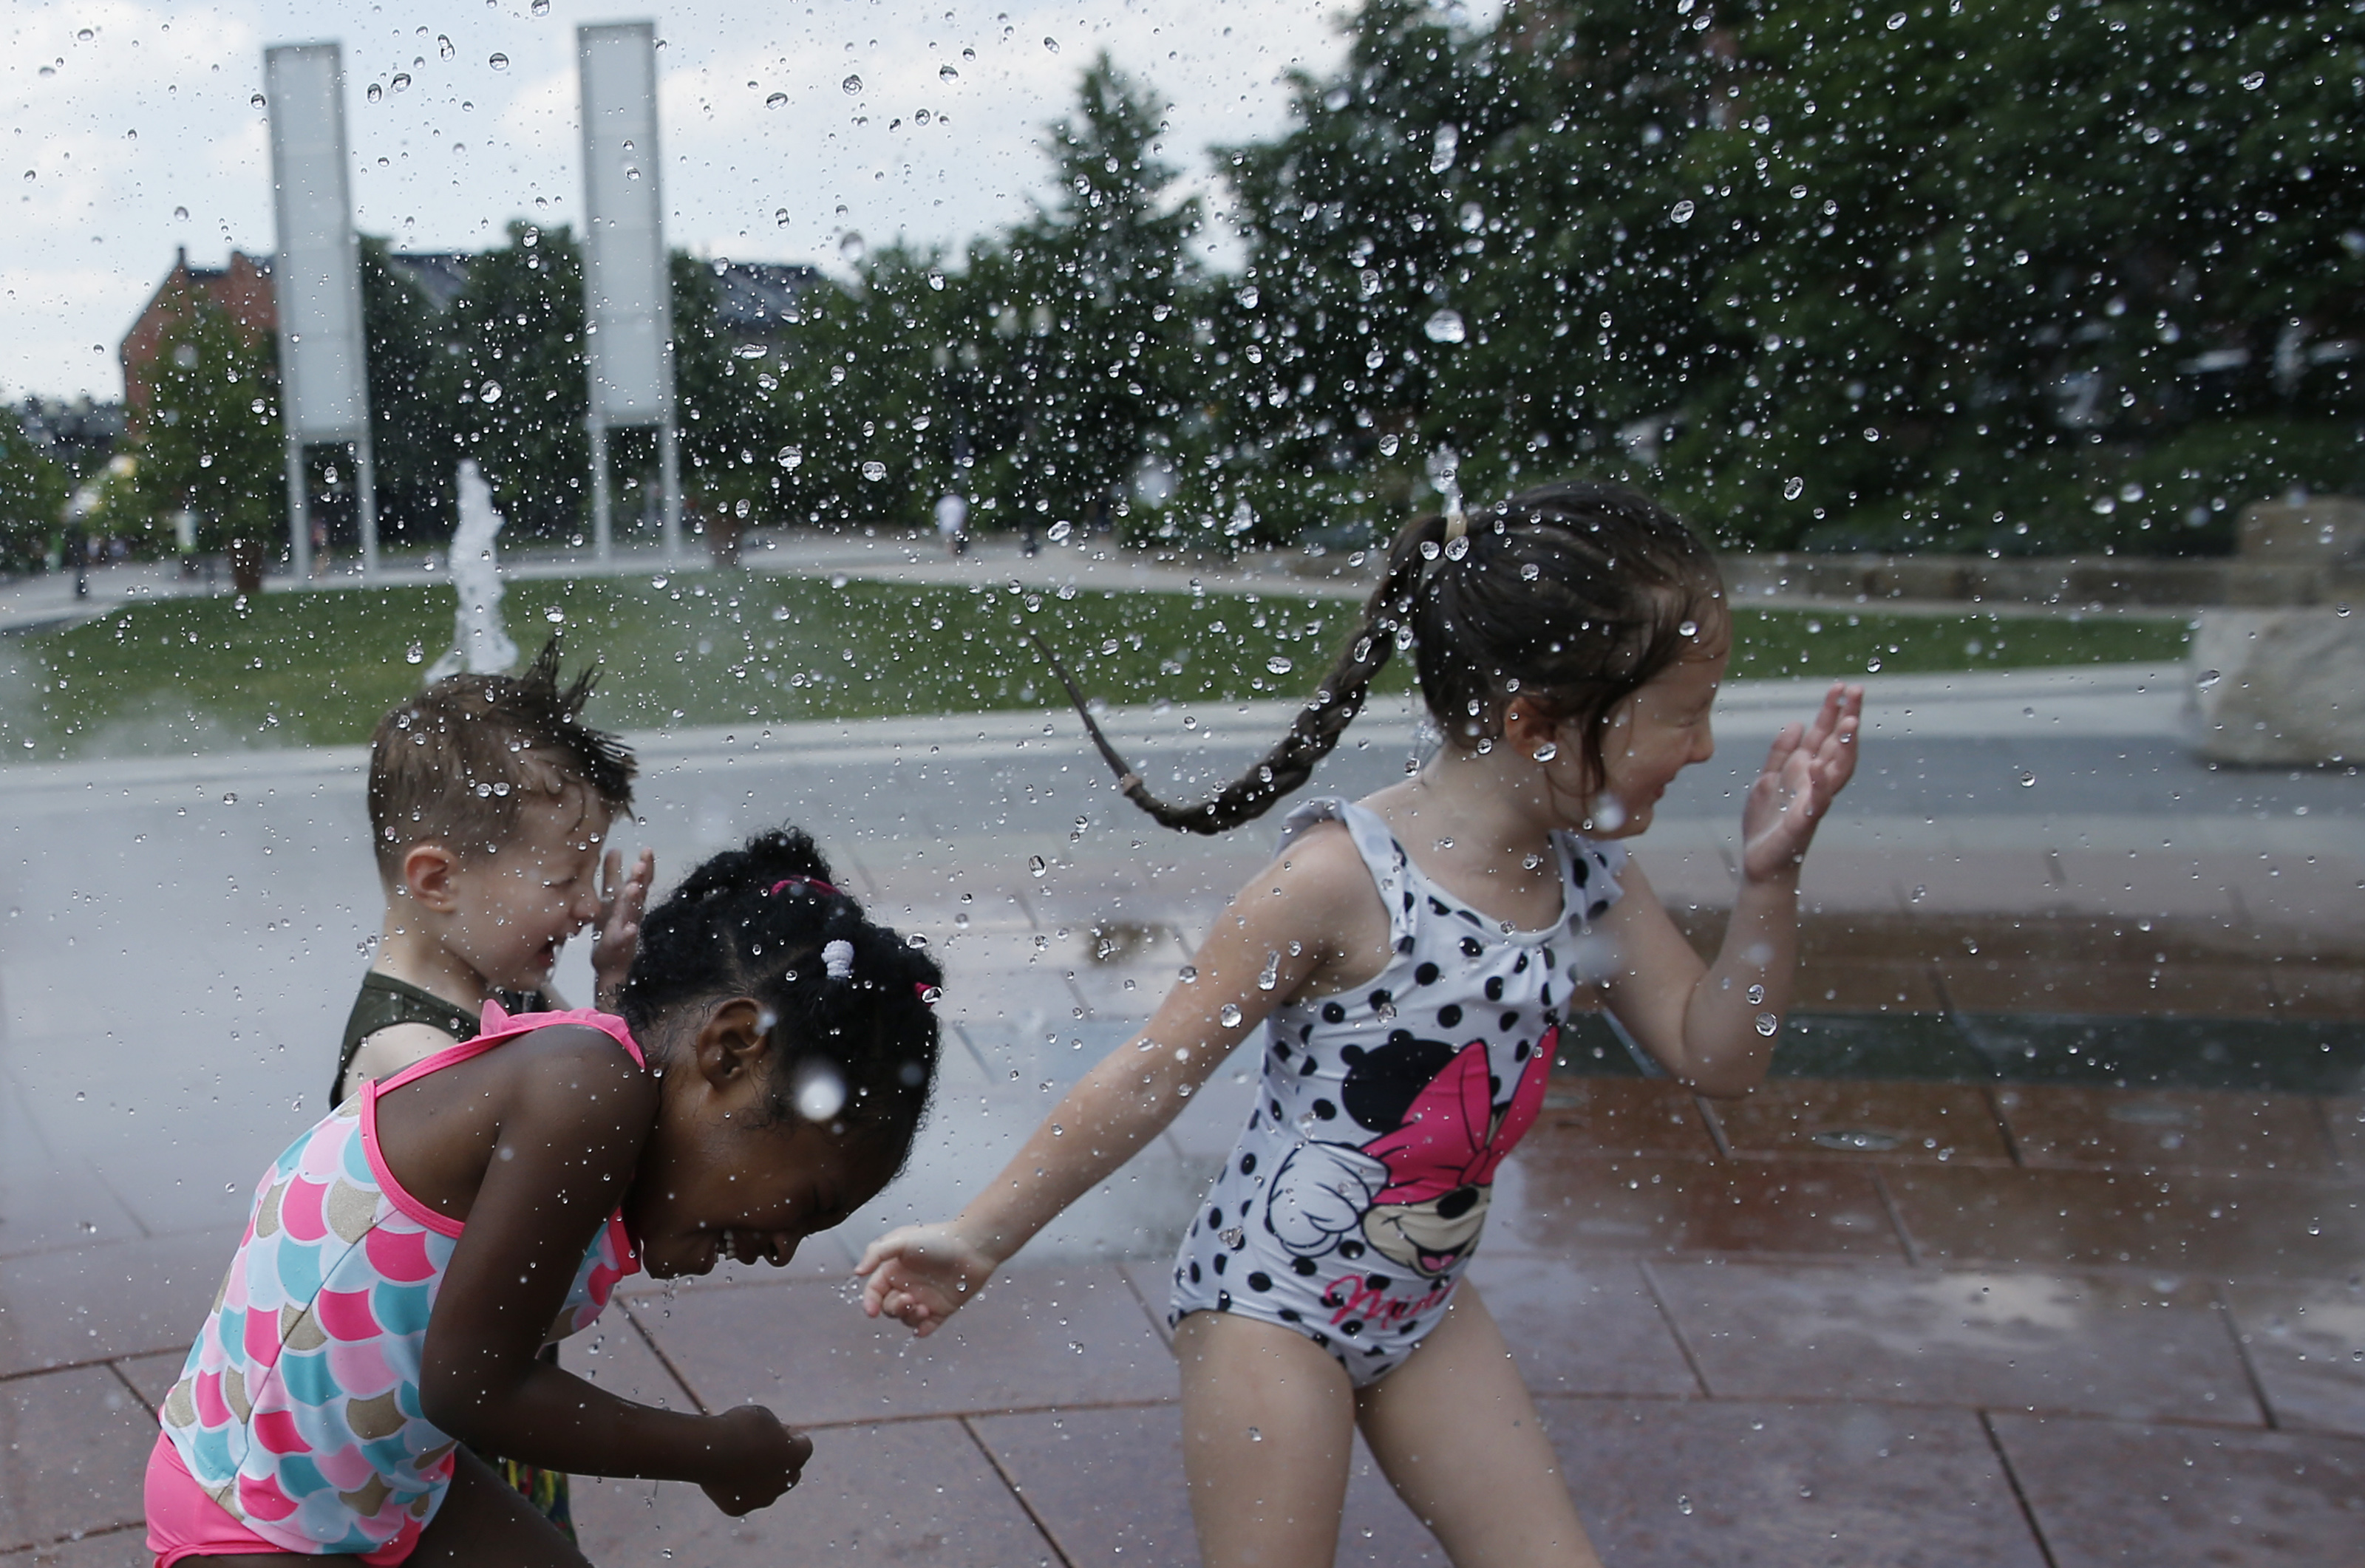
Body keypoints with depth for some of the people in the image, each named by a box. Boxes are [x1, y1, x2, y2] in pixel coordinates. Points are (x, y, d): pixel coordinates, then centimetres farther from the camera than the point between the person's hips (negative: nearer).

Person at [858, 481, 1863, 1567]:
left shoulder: (1589, 879, -4)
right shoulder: (1346, 878, -25)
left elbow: (1716, 1056, 4)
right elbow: (1158, 1069, -19)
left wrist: (1769, 878, -10)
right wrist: (981, 1240, -15)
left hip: (1423, 1304, 7)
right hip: (1271, 1301, -7)